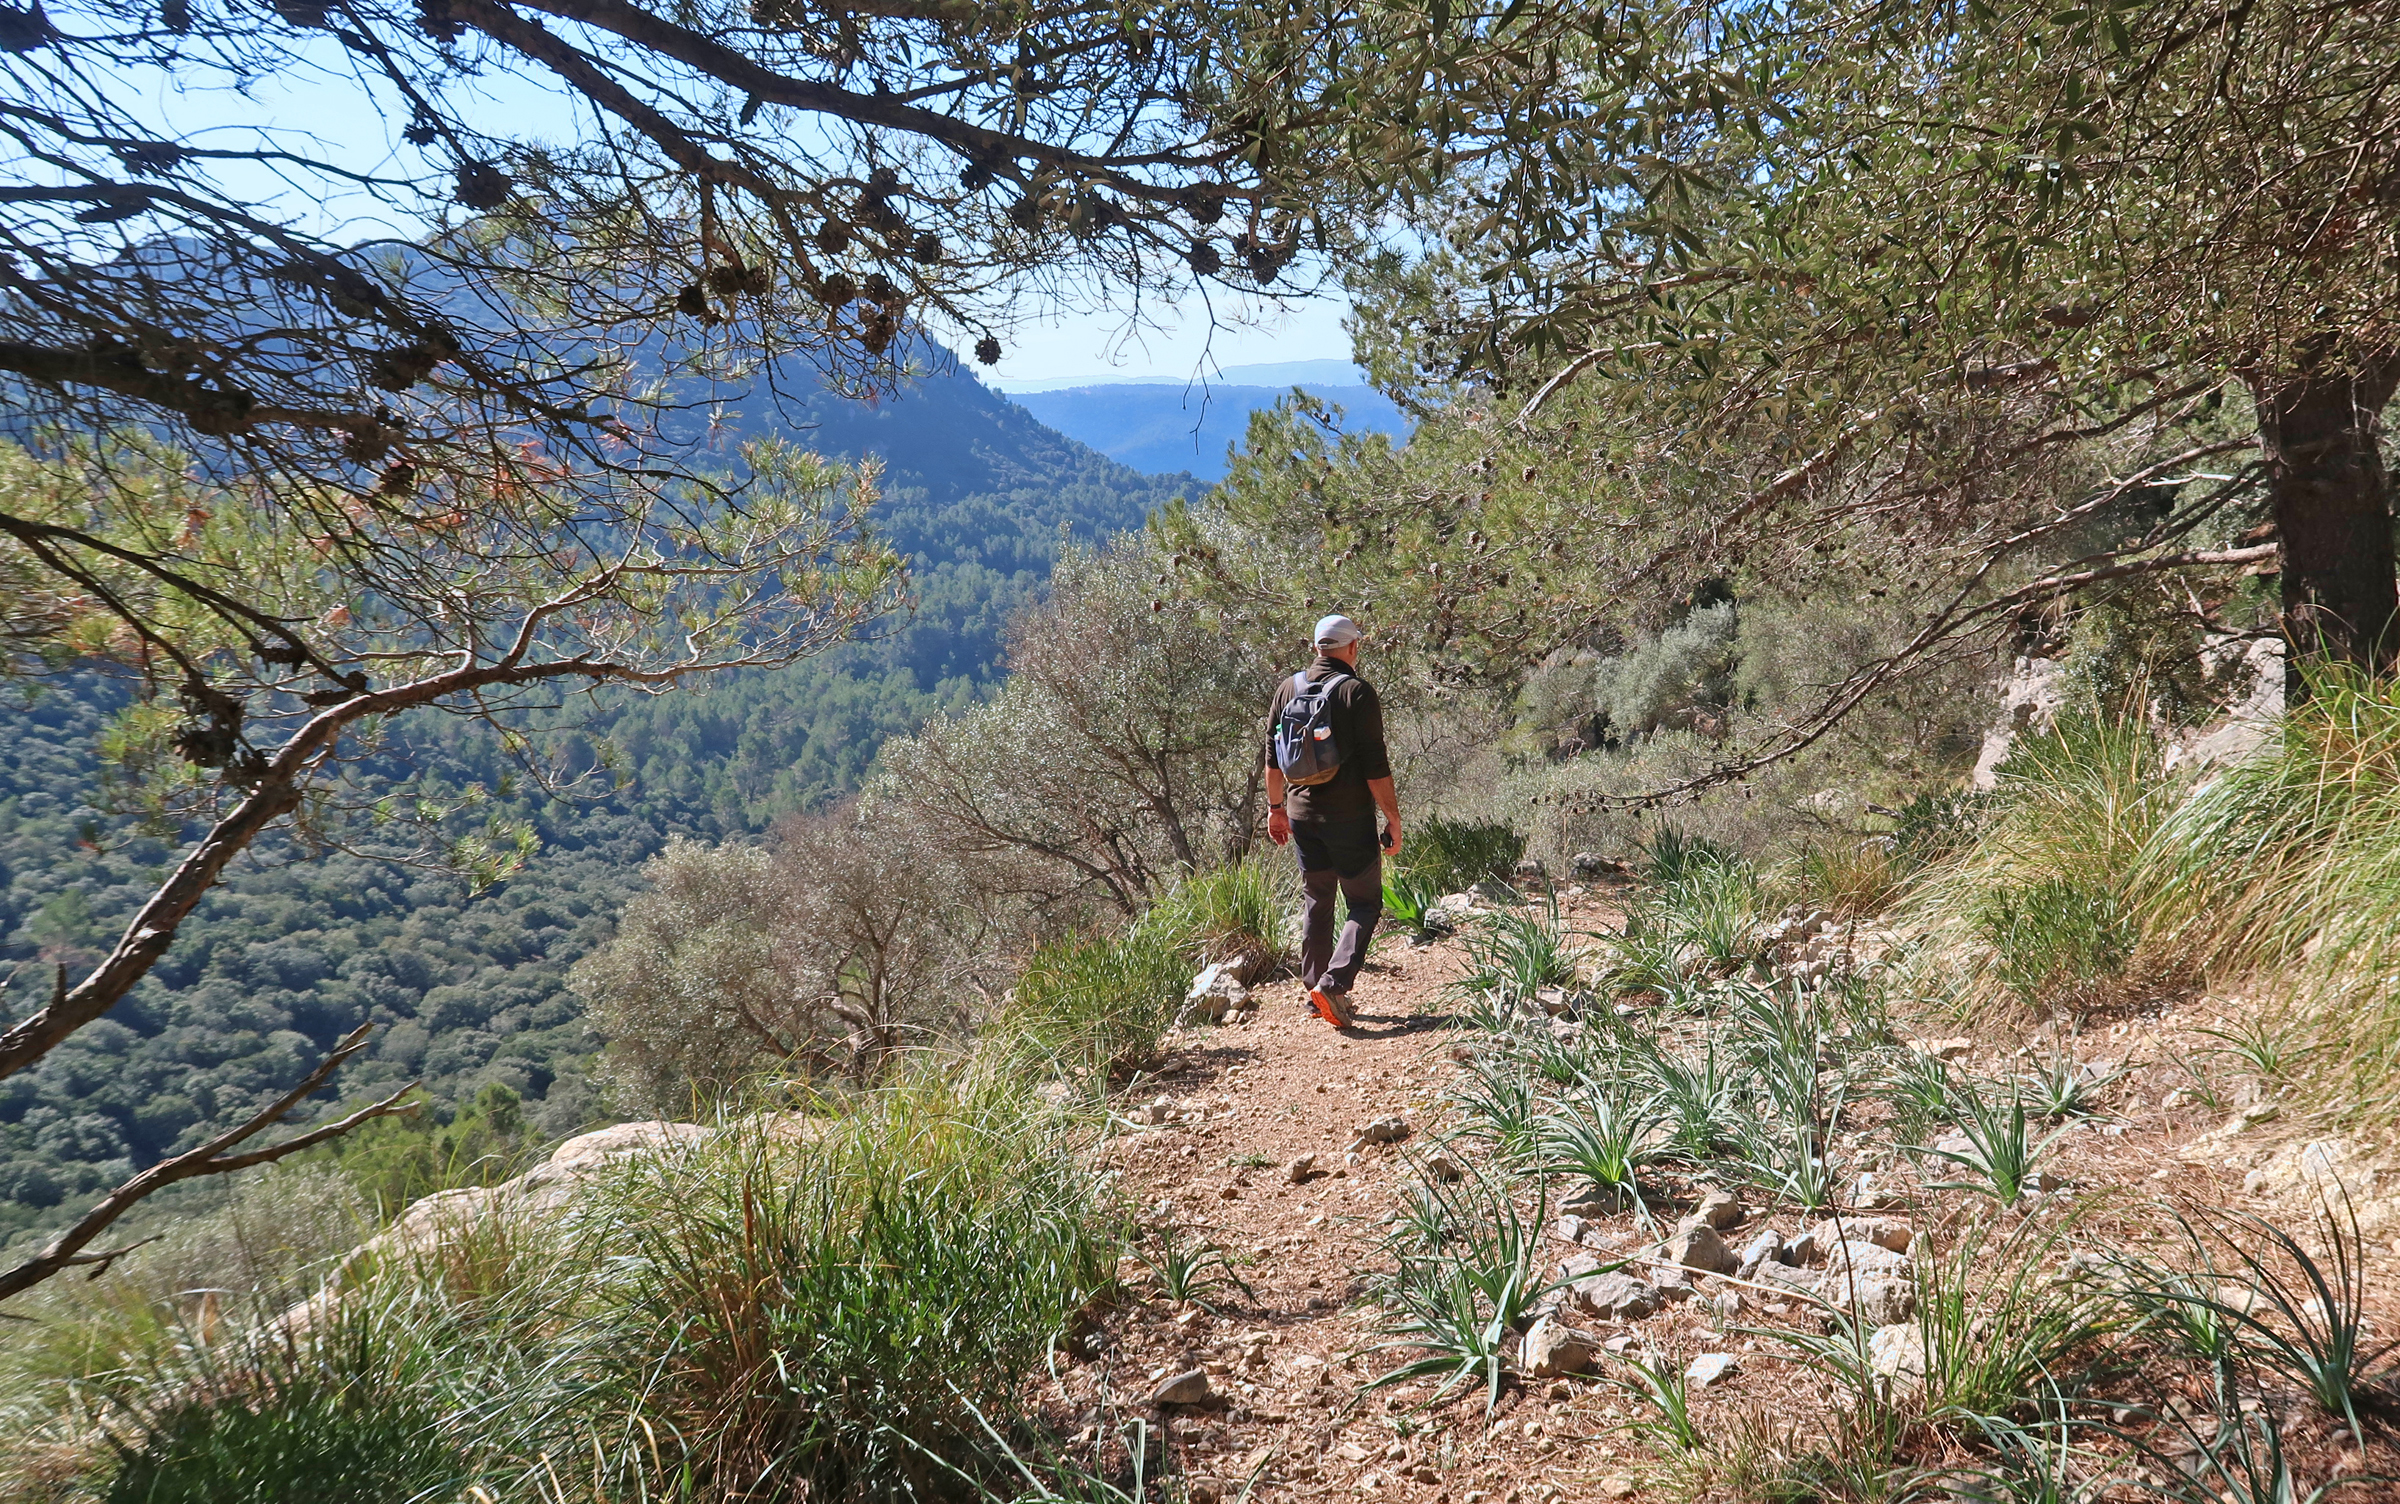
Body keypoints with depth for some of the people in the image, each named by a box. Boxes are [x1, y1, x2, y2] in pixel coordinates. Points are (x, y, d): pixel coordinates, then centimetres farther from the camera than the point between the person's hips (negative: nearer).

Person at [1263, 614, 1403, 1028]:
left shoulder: (1288, 688, 6)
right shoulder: (1357, 692, -11)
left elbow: (1273, 758, 12)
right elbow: (1375, 766, -13)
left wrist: (1276, 807, 22)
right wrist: (1393, 819, -7)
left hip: (1301, 813, 5)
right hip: (1349, 816, -5)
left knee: (1315, 901, 17)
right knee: (1365, 904, 4)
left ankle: (1315, 989, 21)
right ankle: (1333, 983, -12)